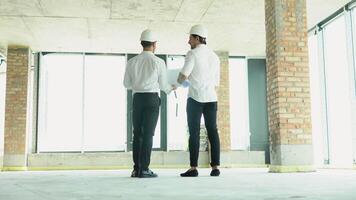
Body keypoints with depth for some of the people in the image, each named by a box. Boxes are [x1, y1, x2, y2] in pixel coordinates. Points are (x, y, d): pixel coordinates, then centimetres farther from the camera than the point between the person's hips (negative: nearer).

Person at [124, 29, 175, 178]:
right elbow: (163, 85, 0)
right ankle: (144, 169, -2)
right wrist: (171, 88, 22)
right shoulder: (158, 62, -5)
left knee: (137, 134, 9)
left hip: (137, 98, 3)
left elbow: (126, 84, 8)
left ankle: (136, 169, 10)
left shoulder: (132, 62, 4)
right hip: (152, 98, -3)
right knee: (148, 134, -2)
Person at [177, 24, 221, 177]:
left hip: (196, 97, -5)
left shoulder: (193, 53, -4)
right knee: (212, 131, 4)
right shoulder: (215, 56, 18)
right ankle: (215, 167, 1)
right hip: (211, 98, 5)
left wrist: (179, 81, 9)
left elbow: (183, 76, -12)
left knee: (194, 132, -4)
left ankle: (193, 168, -6)